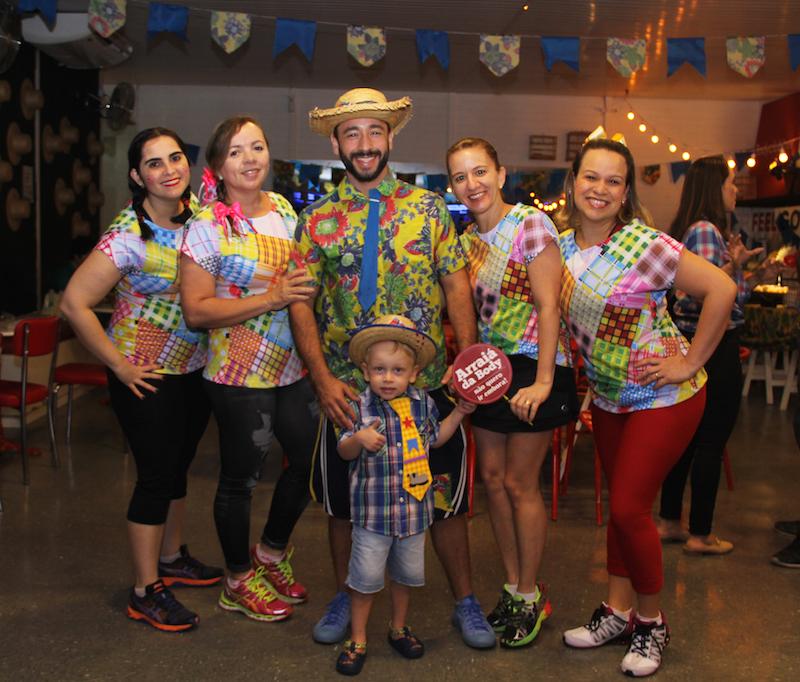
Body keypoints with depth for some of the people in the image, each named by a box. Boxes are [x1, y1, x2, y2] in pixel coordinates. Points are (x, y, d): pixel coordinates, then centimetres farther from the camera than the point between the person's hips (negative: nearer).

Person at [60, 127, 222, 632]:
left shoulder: (199, 215, -1)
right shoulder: (129, 236, -21)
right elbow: (76, 303, -21)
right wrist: (120, 366, -17)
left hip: (194, 367, 7)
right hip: (147, 375, -6)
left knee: (178, 465, 19)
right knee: (157, 476, 1)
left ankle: (172, 558, 39)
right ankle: (146, 592, 16)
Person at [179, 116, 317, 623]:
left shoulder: (282, 208, 5)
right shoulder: (208, 227, -13)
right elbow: (196, 310, -18)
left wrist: (309, 289, 0)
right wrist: (271, 299, -24)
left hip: (295, 367, 7)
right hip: (241, 373, -6)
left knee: (311, 458, 15)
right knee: (241, 477, 8)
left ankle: (272, 553, 40)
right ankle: (239, 581, 31)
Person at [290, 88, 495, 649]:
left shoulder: (429, 209, 3)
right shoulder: (317, 220, 2)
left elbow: (458, 287, 1)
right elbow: (300, 305, -2)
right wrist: (323, 380, -13)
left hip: (426, 386, 0)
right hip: (347, 390, 1)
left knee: (446, 498, 10)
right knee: (343, 500, 13)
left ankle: (466, 602, 30)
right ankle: (347, 598, 35)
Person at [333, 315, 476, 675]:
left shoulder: (423, 403, 0)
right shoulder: (360, 407, -12)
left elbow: (435, 437, 17)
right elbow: (344, 451, -14)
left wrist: (459, 412, 9)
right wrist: (359, 439, -34)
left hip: (414, 506, 4)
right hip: (373, 509, -4)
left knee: (407, 573, 18)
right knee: (366, 577, 3)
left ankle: (399, 628, 40)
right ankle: (358, 639, 21)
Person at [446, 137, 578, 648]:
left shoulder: (531, 224, -13)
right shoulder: (467, 240, 8)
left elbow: (548, 306, -16)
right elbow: (472, 311, 11)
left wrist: (543, 382, -21)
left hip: (533, 365, -7)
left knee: (520, 484, 0)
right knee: (493, 477, 10)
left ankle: (531, 597, 18)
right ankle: (513, 588, 25)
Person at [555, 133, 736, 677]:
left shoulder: (643, 244, -21)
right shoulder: (562, 246, -2)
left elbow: (722, 289, -23)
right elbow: (557, 311, 13)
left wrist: (690, 362, -19)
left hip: (664, 397, -6)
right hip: (608, 396, 6)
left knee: (629, 507, -5)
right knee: (621, 504, 15)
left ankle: (652, 621, 17)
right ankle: (618, 611, 30)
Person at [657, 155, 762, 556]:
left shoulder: (688, 229, 13)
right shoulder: (707, 230, -17)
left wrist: (735, 261, 17)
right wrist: (733, 262, -21)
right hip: (715, 346, -10)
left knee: (688, 436, 16)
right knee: (712, 441, 0)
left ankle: (669, 523, 25)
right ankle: (700, 536, 10)